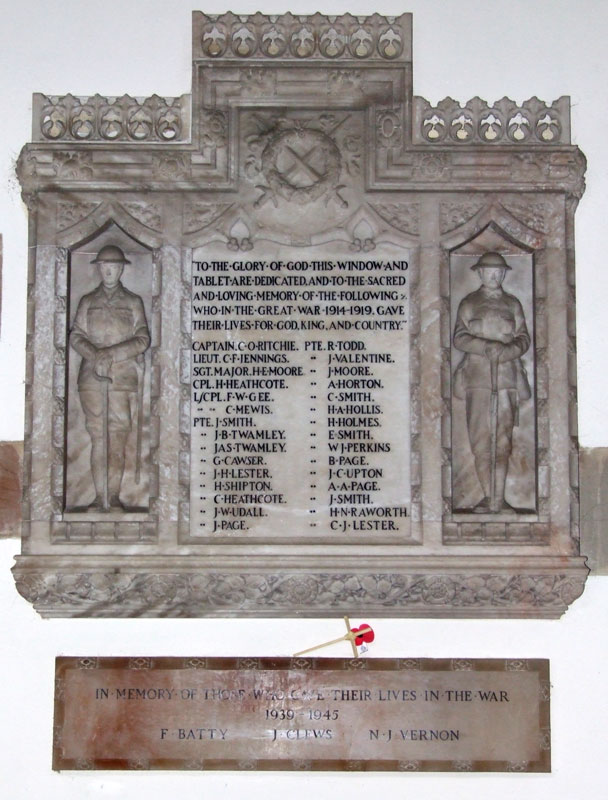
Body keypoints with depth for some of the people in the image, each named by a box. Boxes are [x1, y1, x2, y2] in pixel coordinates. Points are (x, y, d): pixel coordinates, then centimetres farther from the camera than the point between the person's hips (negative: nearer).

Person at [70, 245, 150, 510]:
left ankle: (114, 496, -1)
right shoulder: (88, 302, 16)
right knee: (97, 437, -1)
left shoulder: (133, 302, 12)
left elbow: (143, 339, 3)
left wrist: (112, 353, -11)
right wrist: (94, 354, -11)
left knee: (118, 437, -5)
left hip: (123, 378, -1)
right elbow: (76, 336, 9)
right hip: (92, 377, 1)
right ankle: (100, 497, 1)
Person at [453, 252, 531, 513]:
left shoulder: (512, 304, 17)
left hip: (507, 377, 1)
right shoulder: (469, 304, 12)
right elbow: (459, 337, 2)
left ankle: (498, 499, -1)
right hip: (478, 376, -1)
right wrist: (487, 347, -14)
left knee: (503, 441, -3)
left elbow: (524, 338, 11)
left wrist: (509, 350, -10)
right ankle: (489, 498, -1)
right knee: (481, 440, -6)